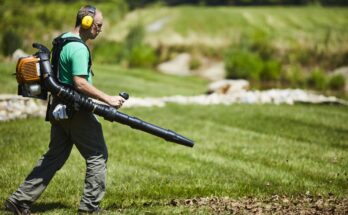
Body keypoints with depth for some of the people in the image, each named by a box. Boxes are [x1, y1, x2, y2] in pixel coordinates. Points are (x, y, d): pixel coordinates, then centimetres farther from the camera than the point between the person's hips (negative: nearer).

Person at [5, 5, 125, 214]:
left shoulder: (62, 40, 13)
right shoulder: (78, 48, -18)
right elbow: (80, 84, -26)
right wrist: (108, 99, -23)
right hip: (76, 111, -9)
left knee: (54, 157, 14)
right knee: (97, 156, 2)